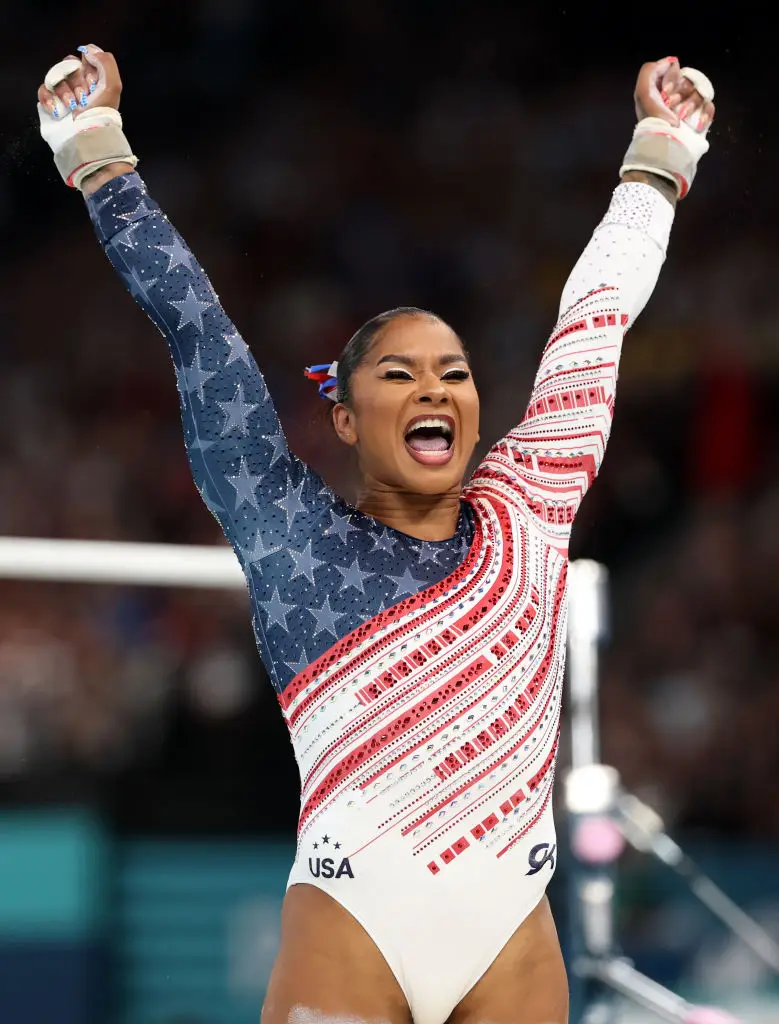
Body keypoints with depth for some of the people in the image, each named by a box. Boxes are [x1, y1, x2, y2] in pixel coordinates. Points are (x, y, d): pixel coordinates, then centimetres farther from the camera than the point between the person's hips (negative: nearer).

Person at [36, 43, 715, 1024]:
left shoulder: (524, 511, 12)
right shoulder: (296, 534, 6)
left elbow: (596, 316, 21)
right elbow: (194, 324, 8)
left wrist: (659, 151, 30)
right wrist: (96, 147, 10)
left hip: (516, 942, 3)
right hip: (349, 935, -3)